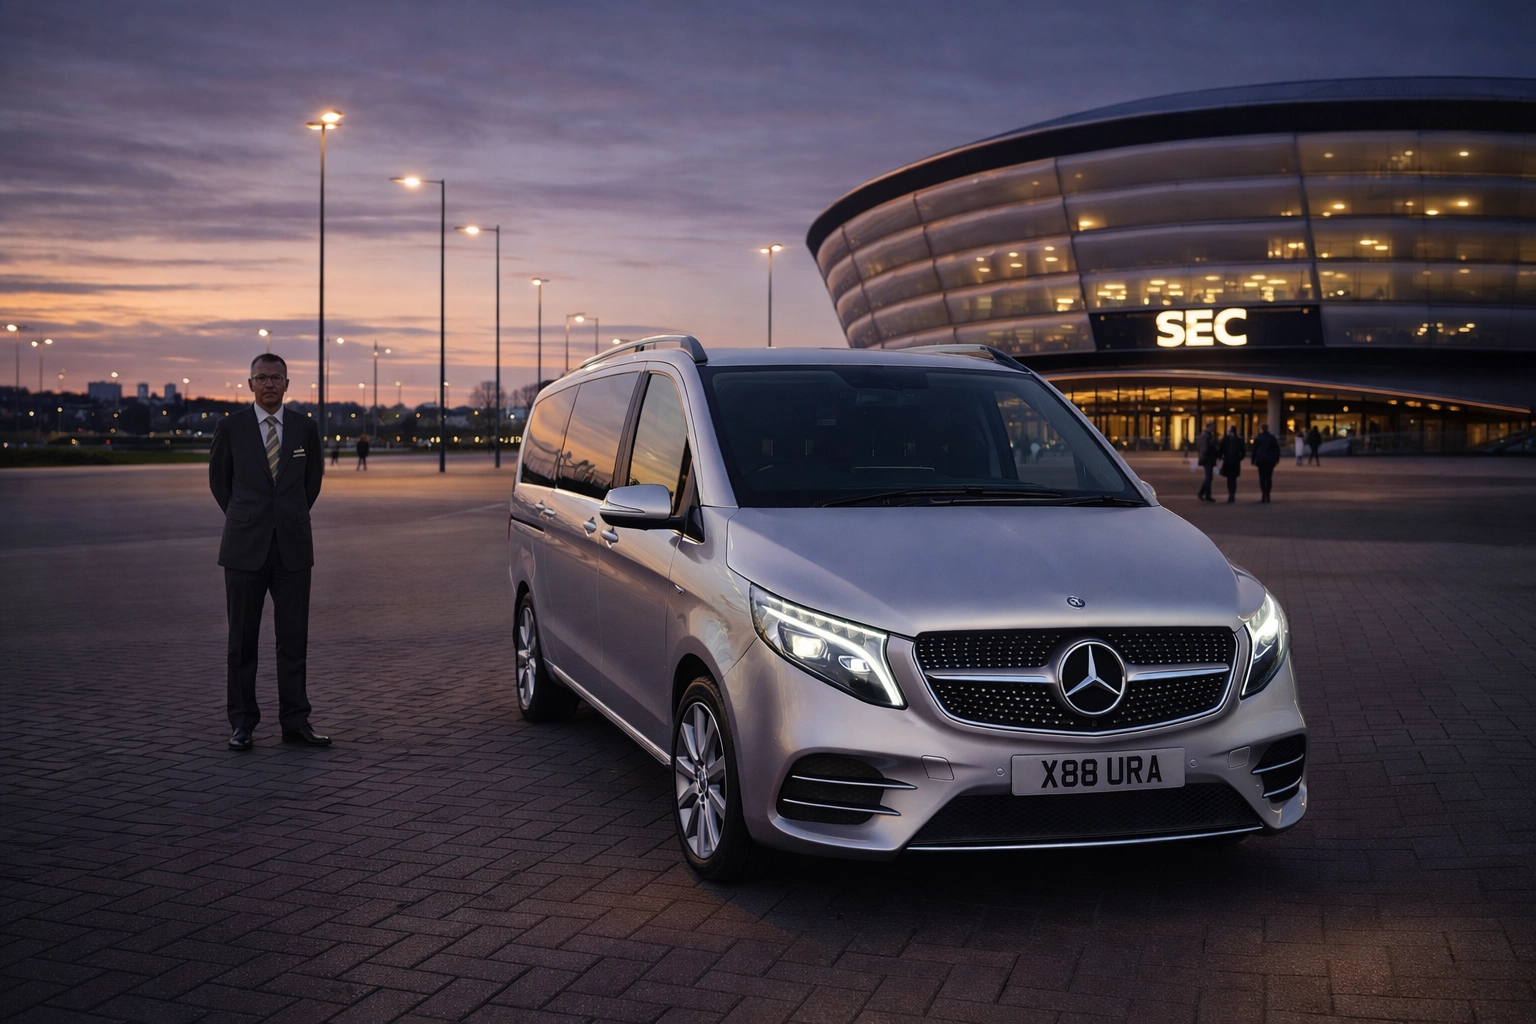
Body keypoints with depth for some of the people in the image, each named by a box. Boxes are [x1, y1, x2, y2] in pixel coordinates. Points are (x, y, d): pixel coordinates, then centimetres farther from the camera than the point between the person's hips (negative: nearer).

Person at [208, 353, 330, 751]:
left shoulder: (305, 428, 4)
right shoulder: (230, 427, 0)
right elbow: (219, 480, 13)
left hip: (292, 547, 1)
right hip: (245, 548, -1)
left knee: (294, 637, 3)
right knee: (242, 639, 3)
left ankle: (295, 721, 10)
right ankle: (242, 722, 12)